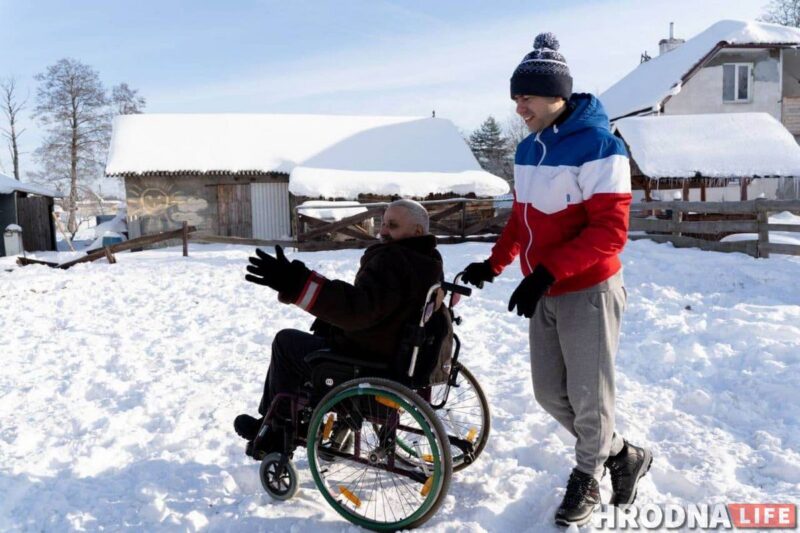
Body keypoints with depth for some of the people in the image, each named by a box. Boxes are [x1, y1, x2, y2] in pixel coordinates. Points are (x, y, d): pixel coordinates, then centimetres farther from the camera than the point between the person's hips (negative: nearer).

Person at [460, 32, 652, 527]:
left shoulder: (598, 146, -17)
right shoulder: (528, 148, 7)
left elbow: (610, 231, -22)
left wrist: (547, 272, -29)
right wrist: (495, 263, 5)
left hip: (588, 293, -8)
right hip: (545, 294, 8)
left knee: (588, 397, 7)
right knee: (550, 392, 14)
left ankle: (587, 478, 32)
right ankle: (624, 455, 37)